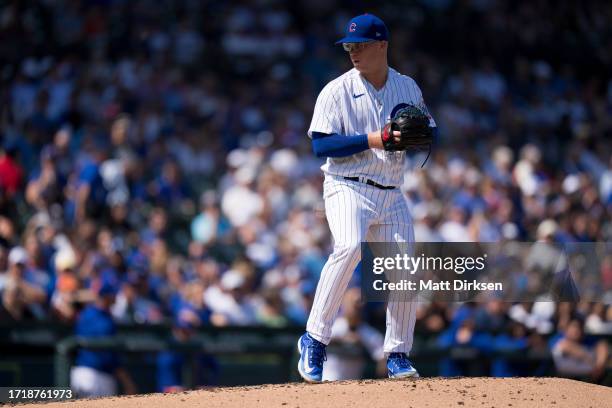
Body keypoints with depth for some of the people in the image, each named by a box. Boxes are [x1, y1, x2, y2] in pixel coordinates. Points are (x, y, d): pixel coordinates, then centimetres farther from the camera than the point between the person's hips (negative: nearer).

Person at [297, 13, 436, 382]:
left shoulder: (408, 88, 10)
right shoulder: (337, 91, -3)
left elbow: (431, 133, 15)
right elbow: (321, 145, -11)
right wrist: (371, 139, -21)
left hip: (392, 195, 5)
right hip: (348, 188, -5)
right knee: (349, 246, -30)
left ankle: (398, 356, 13)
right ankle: (314, 341, -25)